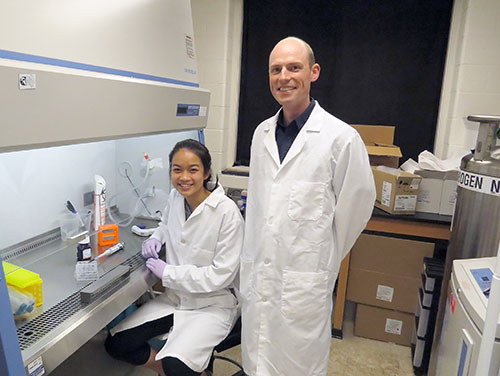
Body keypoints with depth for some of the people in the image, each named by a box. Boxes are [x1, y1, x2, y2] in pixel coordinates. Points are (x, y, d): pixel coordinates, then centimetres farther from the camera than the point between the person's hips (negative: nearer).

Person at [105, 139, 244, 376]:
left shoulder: (227, 211, -22)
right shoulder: (175, 197, -2)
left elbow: (221, 275, -20)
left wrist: (167, 272, -16)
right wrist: (156, 238, 1)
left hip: (212, 303, -6)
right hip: (175, 296, 6)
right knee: (115, 343, -2)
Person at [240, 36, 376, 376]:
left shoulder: (342, 138, -12)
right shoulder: (262, 134, 7)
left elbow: (356, 205, -4)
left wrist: (324, 260, 5)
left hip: (304, 278, -5)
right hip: (256, 273, 6)